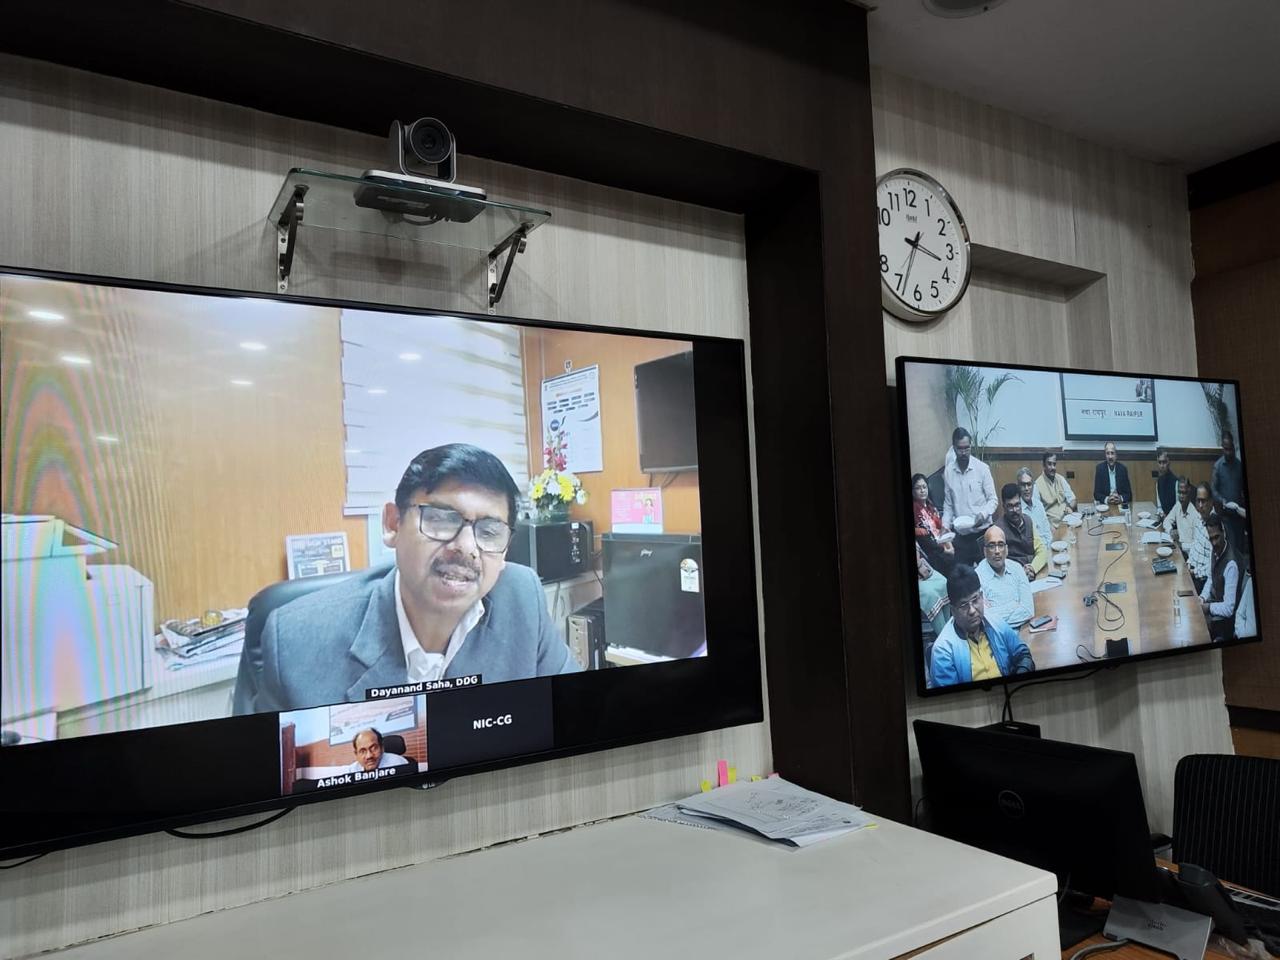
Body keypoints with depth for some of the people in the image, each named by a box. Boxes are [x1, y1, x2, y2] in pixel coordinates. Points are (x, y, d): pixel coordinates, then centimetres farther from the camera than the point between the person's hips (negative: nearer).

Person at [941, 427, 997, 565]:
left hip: (982, 532, -3)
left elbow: (992, 499, -4)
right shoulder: (948, 472, 1)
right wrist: (945, 526, -3)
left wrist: (983, 514, -22)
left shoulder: (982, 468, -8)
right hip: (960, 534, 3)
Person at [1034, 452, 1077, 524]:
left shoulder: (1061, 479, 10)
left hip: (1066, 518, 6)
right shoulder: (1037, 485, -8)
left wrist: (1070, 507, -6)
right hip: (1052, 521, -6)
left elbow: (1072, 498, 15)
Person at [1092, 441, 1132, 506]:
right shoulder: (1099, 468, -2)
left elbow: (1129, 494, 2)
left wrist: (1121, 499, -18)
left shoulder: (1123, 468, 2)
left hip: (1120, 504, 1)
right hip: (1104, 504, -1)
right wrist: (1107, 499, -21)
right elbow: (1096, 493, -3)